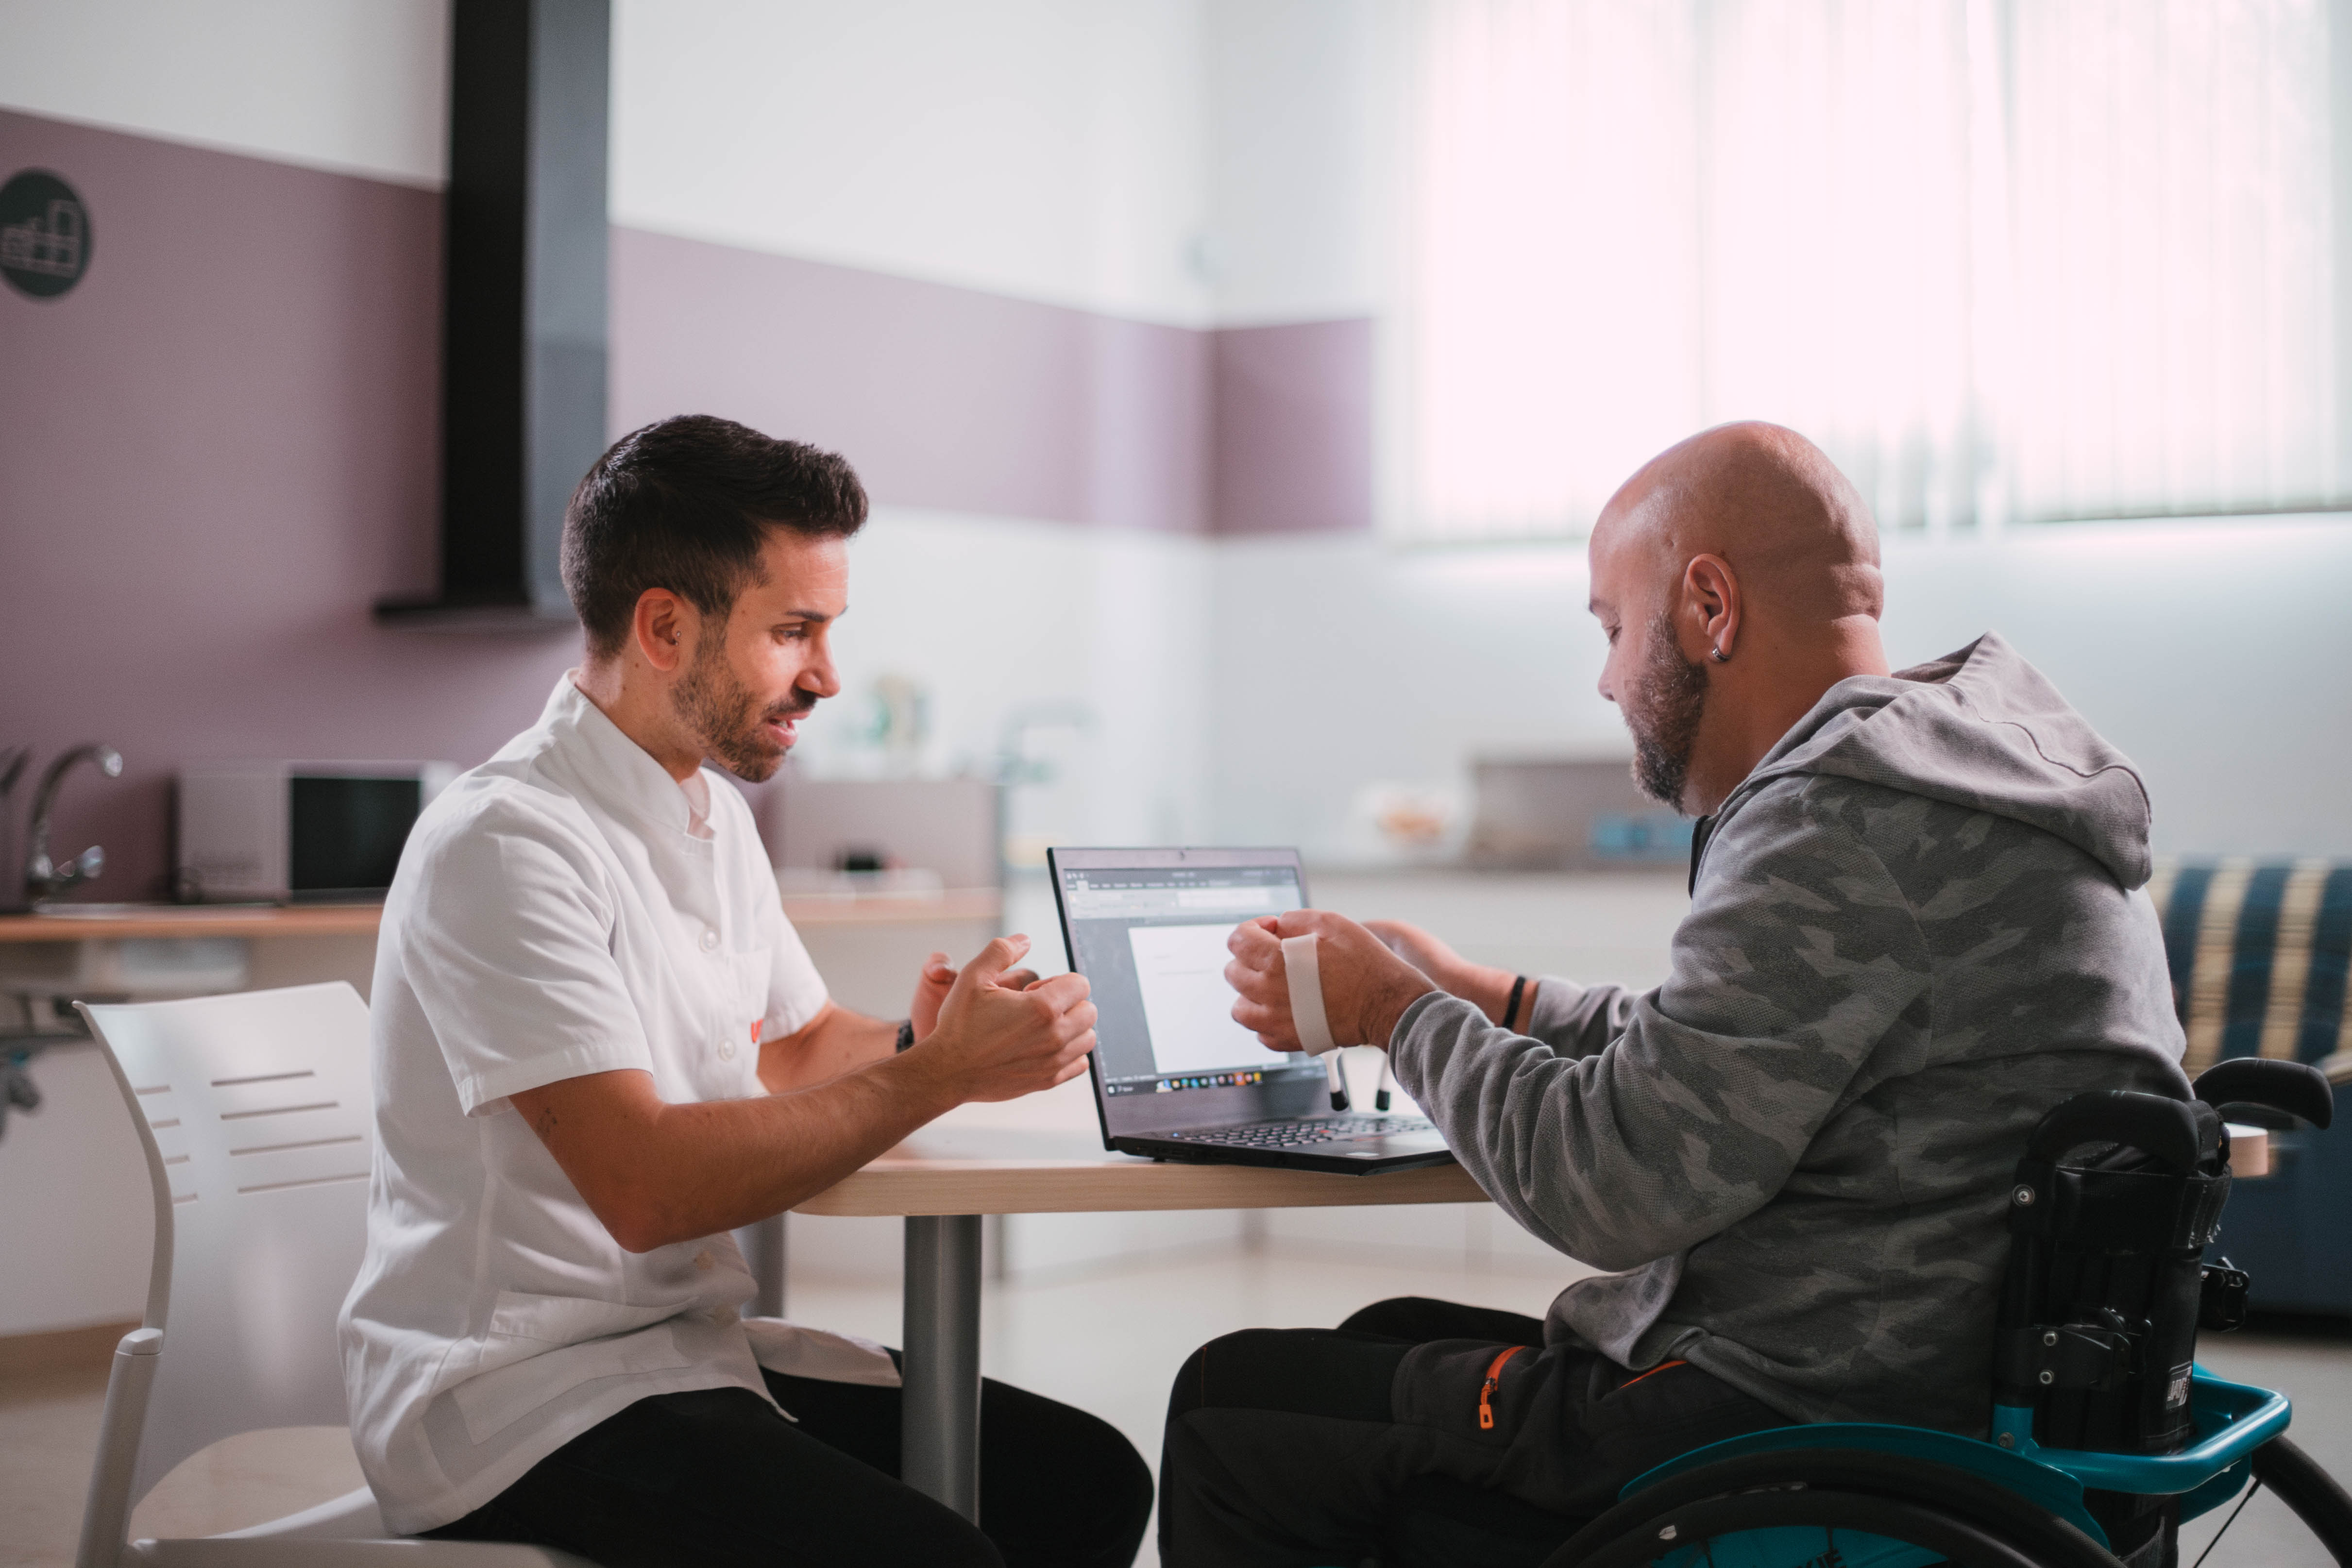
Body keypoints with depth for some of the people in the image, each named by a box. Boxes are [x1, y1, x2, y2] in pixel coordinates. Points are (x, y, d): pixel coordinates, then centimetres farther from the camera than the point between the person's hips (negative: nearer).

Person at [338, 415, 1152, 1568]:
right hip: (516, 1399, -9)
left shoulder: (715, 816, 13)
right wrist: (938, 1075, -20)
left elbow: (793, 1048, 24)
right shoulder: (505, 844, -18)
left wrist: (916, 1038, 1)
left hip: (689, 1342, 9)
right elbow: (644, 1186, -26)